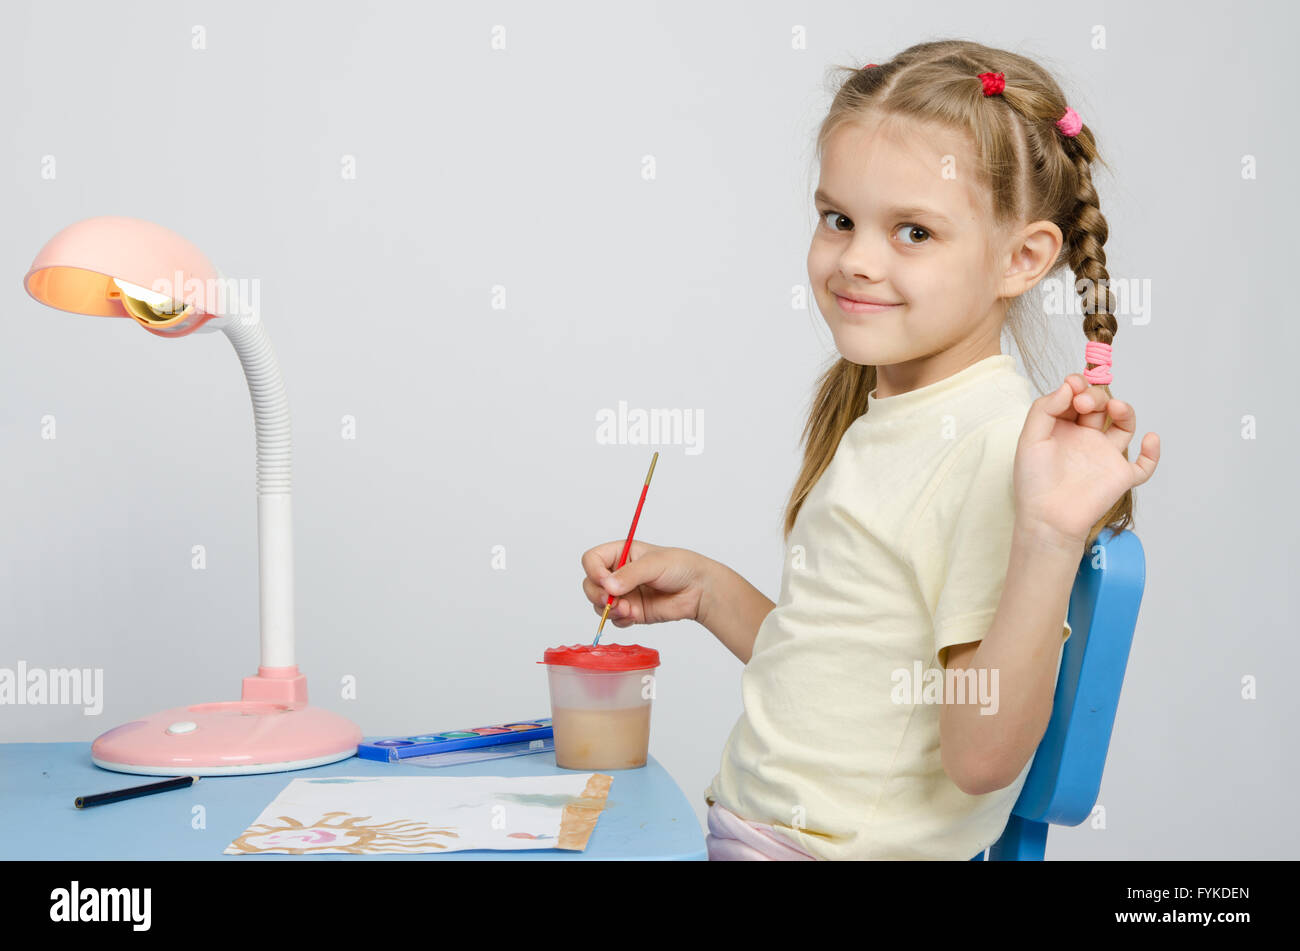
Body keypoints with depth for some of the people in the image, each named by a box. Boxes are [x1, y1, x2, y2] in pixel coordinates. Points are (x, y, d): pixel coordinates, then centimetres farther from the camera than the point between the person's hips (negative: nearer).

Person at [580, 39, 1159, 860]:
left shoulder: (1004, 448, -17)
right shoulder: (874, 413, 8)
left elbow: (981, 756, -21)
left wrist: (1050, 541, -30)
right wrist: (707, 591, 7)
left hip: (856, 848, -7)